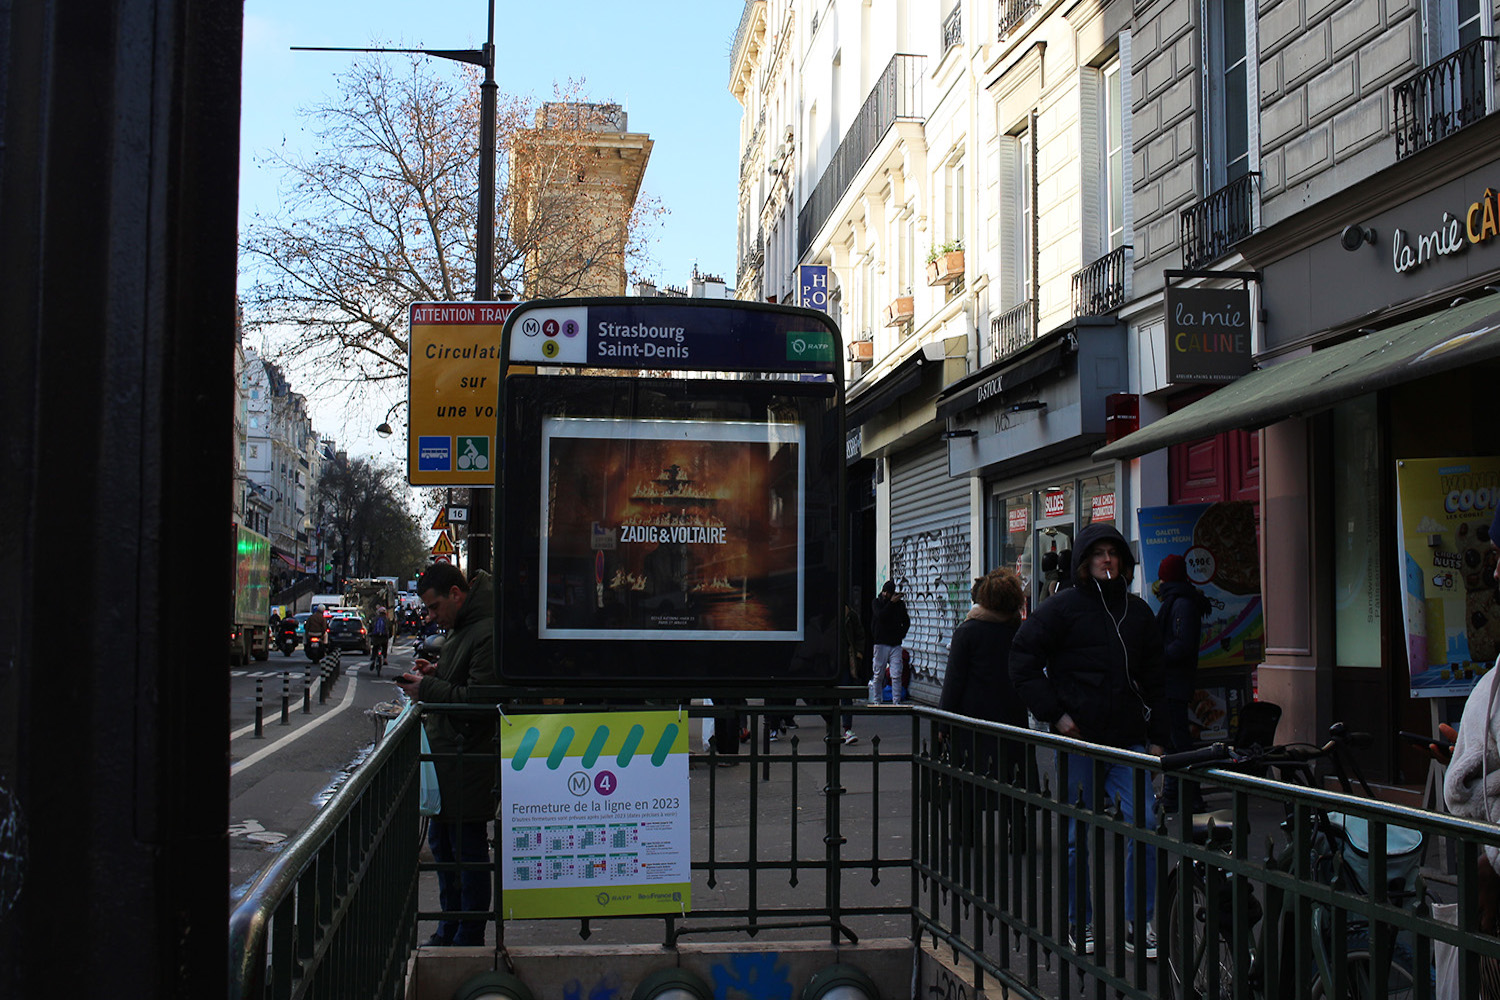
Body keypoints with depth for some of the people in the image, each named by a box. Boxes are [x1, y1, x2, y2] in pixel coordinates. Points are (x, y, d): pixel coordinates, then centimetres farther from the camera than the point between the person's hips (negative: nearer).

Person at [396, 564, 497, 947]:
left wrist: (427, 689, -17)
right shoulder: (460, 628, 14)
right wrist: (435, 672, 8)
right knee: (441, 843, 18)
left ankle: (469, 938, 10)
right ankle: (449, 931, 30)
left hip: (468, 764, -11)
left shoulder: (487, 634, -20)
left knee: (469, 850, -1)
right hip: (447, 757, 11)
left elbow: (479, 700, -25)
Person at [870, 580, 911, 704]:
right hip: (881, 644, -1)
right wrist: (891, 603, -15)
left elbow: (906, 622, 20)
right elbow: (881, 616, -16)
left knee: (896, 675, -4)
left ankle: (897, 702, -1)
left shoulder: (900, 604, 8)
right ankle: (876, 701, 11)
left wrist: (901, 634, 6)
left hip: (896, 644, 1)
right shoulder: (877, 603, 3)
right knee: (878, 675, 3)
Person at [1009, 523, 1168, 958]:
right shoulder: (1063, 607, -1)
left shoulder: (1138, 612, 14)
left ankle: (1140, 923, 8)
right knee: (1078, 835, 4)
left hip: (1128, 741, 4)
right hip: (1079, 740, -4)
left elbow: (1154, 679, 20)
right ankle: (1079, 924, 18)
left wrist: (1157, 737, 14)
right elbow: (1023, 663, -3)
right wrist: (1055, 713, -9)